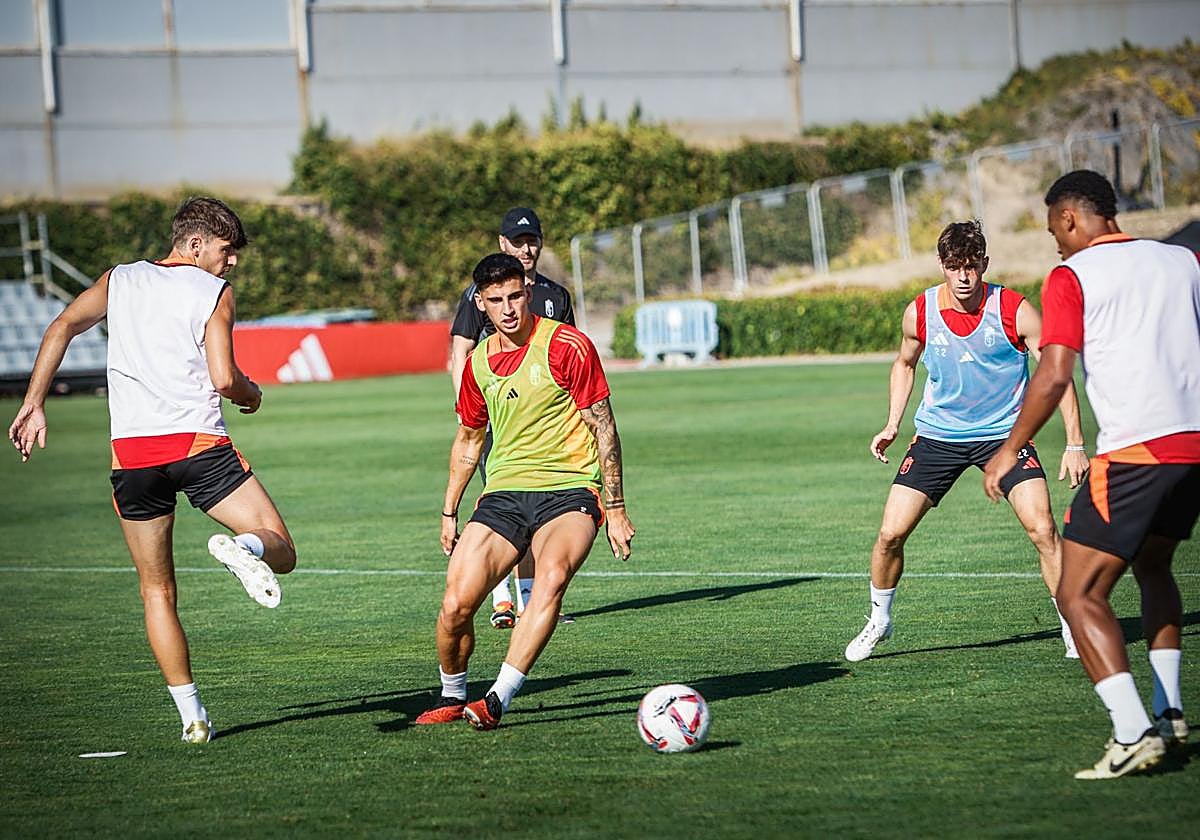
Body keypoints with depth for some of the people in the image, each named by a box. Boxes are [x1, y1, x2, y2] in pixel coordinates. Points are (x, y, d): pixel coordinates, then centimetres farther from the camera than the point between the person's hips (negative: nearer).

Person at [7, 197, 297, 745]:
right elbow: (224, 378, -5)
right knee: (281, 551, 4)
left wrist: (33, 405, 2)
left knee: (157, 591, 13)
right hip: (200, 443, -3)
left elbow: (62, 327, 3)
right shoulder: (213, 291, 5)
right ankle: (243, 548, -33)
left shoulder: (119, 280, 17)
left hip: (131, 452, 3)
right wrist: (252, 395, 16)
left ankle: (191, 715, 4)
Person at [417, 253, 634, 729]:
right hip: (504, 492, 5)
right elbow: (468, 440, 25)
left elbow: (604, 429, -4)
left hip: (569, 489, -4)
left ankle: (498, 701, -36)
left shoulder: (567, 346, -6)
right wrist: (449, 512, 24)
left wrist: (615, 508, -7)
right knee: (455, 605, -11)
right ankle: (452, 697, 16)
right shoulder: (479, 362, 10)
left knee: (552, 576, -34)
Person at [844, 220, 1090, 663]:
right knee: (890, 533, -4)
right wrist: (892, 424, 8)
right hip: (937, 437, 2)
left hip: (1004, 433, -2)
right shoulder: (919, 313, -7)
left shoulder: (1015, 311, -16)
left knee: (1042, 528, -19)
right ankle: (878, 621, 22)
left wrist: (1074, 444, -16)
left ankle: (1073, 627, -4)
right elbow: (905, 364, 15)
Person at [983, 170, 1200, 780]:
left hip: (1134, 450, -7)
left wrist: (1010, 449, -2)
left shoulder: (1072, 276, -3)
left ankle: (1133, 733, -17)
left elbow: (1054, 375, -11)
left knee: (1080, 595, -3)